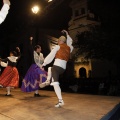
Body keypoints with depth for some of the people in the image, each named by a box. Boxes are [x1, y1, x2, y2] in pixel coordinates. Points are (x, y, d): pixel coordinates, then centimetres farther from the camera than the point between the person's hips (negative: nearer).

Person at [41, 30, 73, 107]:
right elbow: (70, 42, 37)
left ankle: (61, 101, -18)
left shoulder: (58, 47, -1)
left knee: (55, 83, -9)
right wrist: (67, 34, 42)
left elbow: (50, 56, 3)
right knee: (50, 69, 37)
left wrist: (44, 64, 12)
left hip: (57, 66, -7)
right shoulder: (69, 48, 12)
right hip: (63, 68, 7)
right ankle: (48, 81, 26)